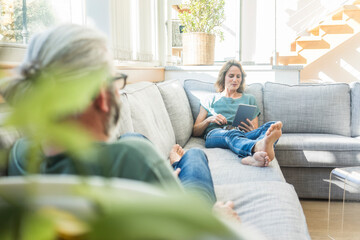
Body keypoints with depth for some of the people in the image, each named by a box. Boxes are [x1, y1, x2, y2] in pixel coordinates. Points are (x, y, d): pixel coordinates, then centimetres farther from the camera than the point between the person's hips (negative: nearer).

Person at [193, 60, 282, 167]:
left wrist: (252, 130, -3)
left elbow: (256, 129, 22)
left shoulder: (249, 99, 31)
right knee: (232, 134, -40)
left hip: (243, 135, 2)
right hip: (215, 133, -1)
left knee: (269, 126, -32)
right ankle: (259, 147, -73)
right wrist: (209, 119, -1)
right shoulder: (210, 100, 26)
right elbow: (195, 132, 19)